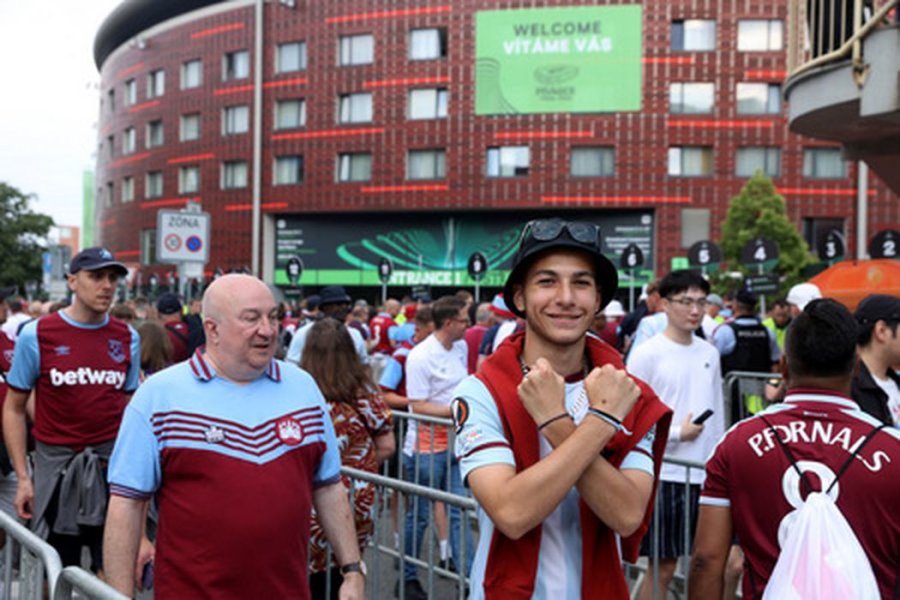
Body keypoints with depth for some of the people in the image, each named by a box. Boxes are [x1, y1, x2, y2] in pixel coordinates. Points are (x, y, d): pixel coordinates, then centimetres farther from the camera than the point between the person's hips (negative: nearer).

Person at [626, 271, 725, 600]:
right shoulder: (646, 353, -8)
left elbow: (717, 414, 13)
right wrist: (677, 433, -12)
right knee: (663, 566, 4)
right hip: (664, 474, -5)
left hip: (708, 473, 5)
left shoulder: (710, 353, 9)